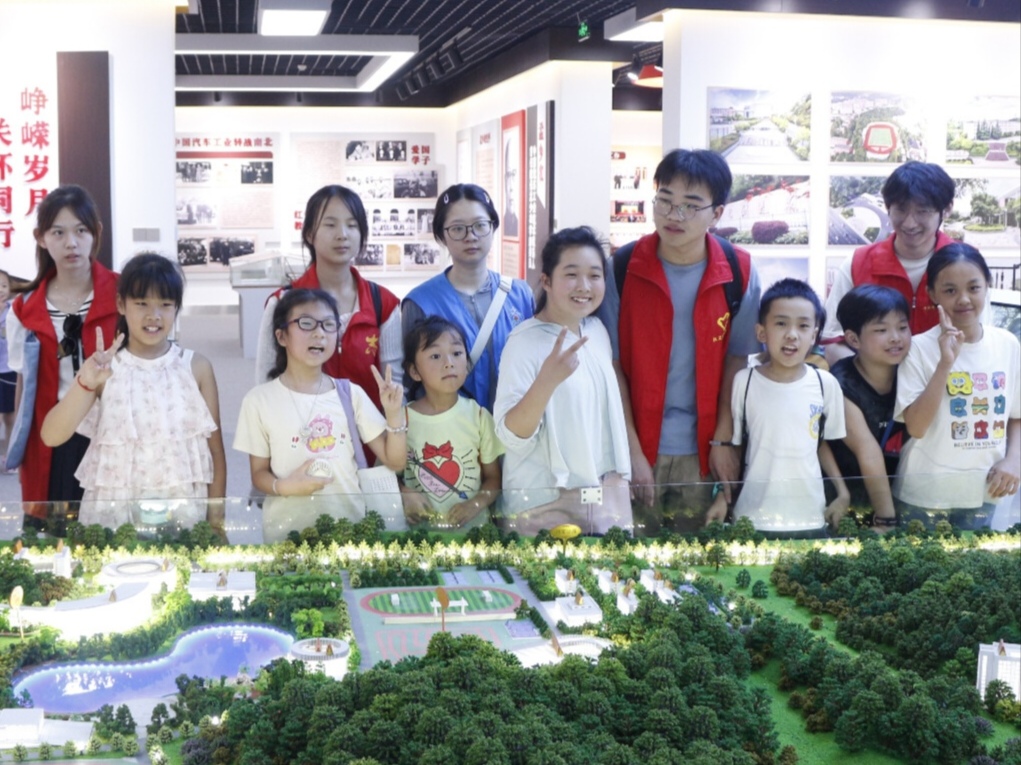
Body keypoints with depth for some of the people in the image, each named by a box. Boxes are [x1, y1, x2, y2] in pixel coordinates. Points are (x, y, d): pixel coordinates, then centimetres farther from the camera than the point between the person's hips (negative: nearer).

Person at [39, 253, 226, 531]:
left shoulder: (196, 367, 0)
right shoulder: (104, 368, -2)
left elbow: (215, 448, 4)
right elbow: (52, 436, -12)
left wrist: (216, 518, 2)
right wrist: (84, 383, -27)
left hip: (183, 508, 0)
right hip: (112, 509, 0)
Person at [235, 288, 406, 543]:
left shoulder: (351, 394, 4)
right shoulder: (260, 400, -2)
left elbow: (395, 462, 4)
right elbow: (259, 473, 3)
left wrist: (394, 413, -10)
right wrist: (284, 486, -16)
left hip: (349, 525, 2)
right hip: (286, 531, -2)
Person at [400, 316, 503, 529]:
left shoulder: (478, 415, 3)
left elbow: (493, 477, 9)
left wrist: (476, 504, -9)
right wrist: (404, 494, -9)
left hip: (471, 525, 1)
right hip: (420, 527, 0)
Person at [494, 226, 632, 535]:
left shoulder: (597, 331, 4)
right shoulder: (525, 342, -16)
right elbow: (511, 436, -22)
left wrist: (620, 472, 17)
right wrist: (547, 380, -35)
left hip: (608, 493, 6)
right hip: (544, 501, -6)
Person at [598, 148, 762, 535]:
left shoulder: (739, 273, -4)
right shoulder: (622, 268, -7)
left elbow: (736, 360, 2)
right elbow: (613, 365, -6)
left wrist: (723, 441, -3)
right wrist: (632, 451, -9)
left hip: (703, 452, 1)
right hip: (638, 448, -1)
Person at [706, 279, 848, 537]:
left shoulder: (826, 384, -1)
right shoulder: (744, 381, -5)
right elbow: (731, 447, 4)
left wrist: (843, 494, 2)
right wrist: (722, 498, -1)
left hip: (810, 519, 1)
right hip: (752, 519, -1)